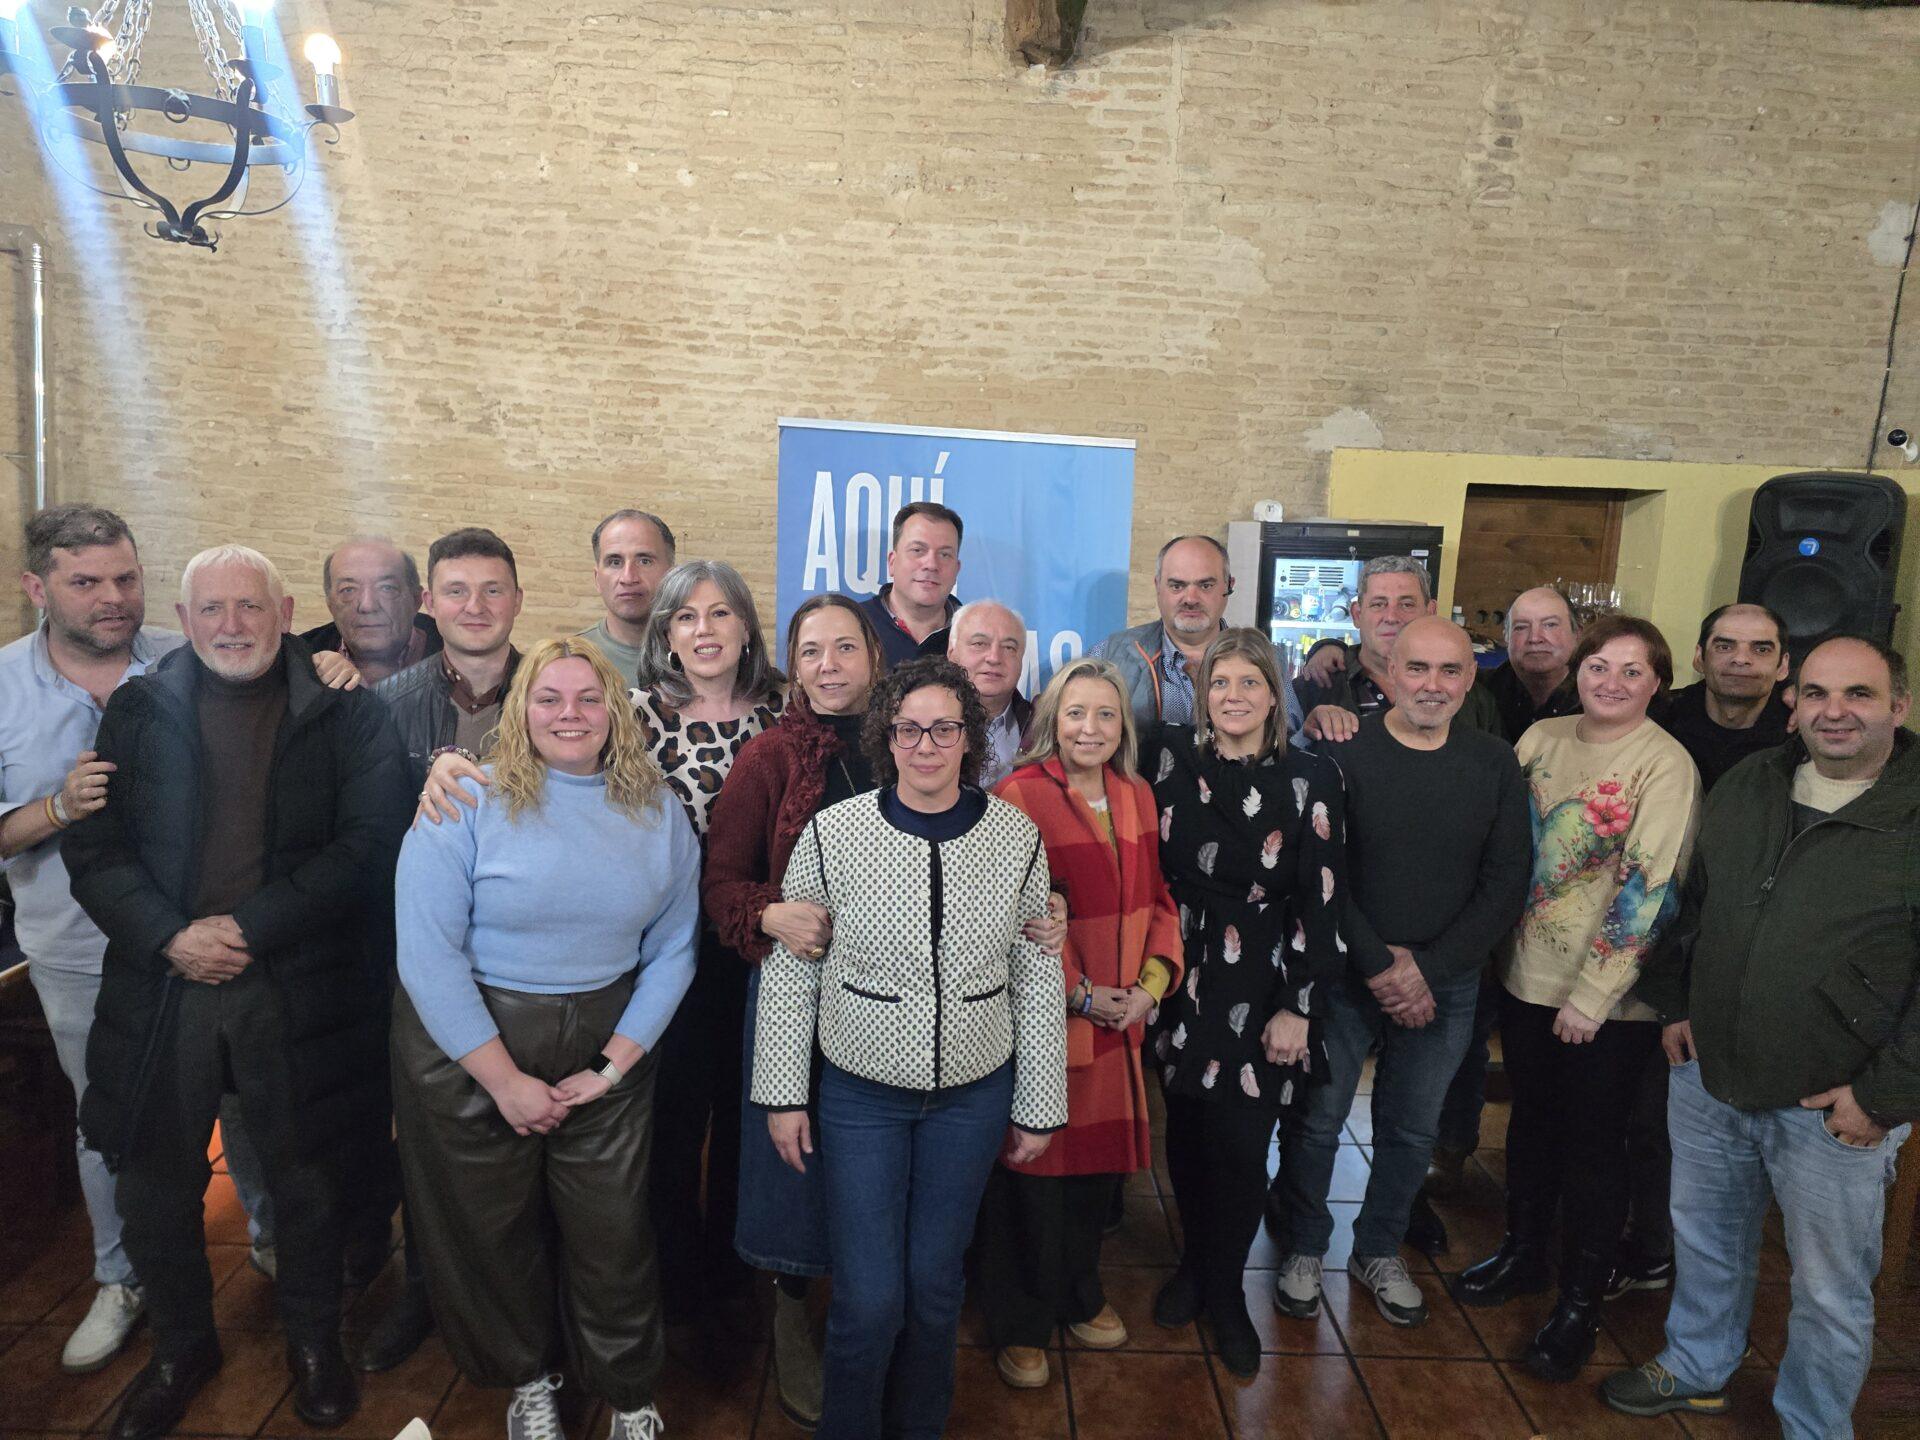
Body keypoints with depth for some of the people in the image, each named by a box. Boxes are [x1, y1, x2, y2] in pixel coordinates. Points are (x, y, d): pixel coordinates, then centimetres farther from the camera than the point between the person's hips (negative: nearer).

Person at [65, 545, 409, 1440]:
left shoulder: (346, 715, -3)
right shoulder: (137, 711, 5)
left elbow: (368, 846, -9)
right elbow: (92, 847, 2)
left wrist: (248, 928, -15)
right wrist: (168, 937, -13)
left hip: (294, 987, -2)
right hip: (160, 984, 2)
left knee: (303, 1178, 12)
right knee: (155, 1184, 13)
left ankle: (314, 1340, 35)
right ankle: (181, 1346, 38)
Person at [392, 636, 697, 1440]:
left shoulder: (657, 811, -1)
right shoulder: (468, 801, -12)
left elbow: (672, 949, 0)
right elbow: (428, 953, -15)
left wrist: (616, 1064, -8)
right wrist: (506, 1081, -14)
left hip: (607, 1050, 2)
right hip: (469, 1048, -1)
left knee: (614, 1233, 9)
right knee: (494, 1230, 15)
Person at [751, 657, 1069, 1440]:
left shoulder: (1017, 836, -7)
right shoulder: (832, 832, -12)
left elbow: (1039, 981, 0)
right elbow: (790, 970, -4)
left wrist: (1039, 1106, 3)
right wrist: (782, 1094, -3)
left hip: (974, 1095, 2)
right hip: (860, 1091, -1)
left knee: (935, 1281, 16)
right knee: (869, 1296, 3)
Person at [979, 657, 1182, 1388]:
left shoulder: (1138, 798, 8)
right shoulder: (1020, 795, -13)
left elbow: (1155, 897, 11)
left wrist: (1152, 981, -3)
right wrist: (1076, 994, -15)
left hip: (1119, 1023, 6)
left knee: (1100, 1160, 17)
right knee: (1035, 1170, 6)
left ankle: (1078, 1294, 42)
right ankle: (1020, 1322, 28)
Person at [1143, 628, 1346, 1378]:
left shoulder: (1311, 777, -5)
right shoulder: (1171, 755, -1)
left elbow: (1322, 903, -5)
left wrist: (1298, 1006, -7)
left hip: (1263, 988, -1)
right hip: (1183, 979, 2)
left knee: (1241, 1147, 3)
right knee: (1187, 1134, 11)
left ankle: (1225, 1289, 27)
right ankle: (1195, 1262, 37)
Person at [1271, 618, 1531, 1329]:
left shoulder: (1494, 763, -2)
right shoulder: (1345, 752, -11)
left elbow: (1506, 883, -3)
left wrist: (1428, 968, -10)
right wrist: (1379, 965, -16)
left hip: (1446, 985, 3)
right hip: (1344, 975, -3)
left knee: (1412, 1131, 17)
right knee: (1316, 1122, 7)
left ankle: (1379, 1250, 40)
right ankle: (1304, 1250, 31)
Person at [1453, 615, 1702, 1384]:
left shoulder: (1665, 765, -15)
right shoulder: (1543, 738, 2)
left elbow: (1646, 890, -18)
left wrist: (1591, 997, -18)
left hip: (1606, 998, -5)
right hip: (1527, 974, 5)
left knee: (1591, 1146, 9)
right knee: (1530, 1120, 20)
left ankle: (1580, 1302, 27)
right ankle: (1522, 1254, 40)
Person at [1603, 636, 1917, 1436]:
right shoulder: (1747, 785, 2)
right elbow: (1691, 901, 14)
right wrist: (1674, 1003, 10)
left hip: (1835, 1108, -5)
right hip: (1709, 1077, 5)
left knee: (1831, 1290, 13)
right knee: (1704, 1240, 23)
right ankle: (1697, 1369, 46)